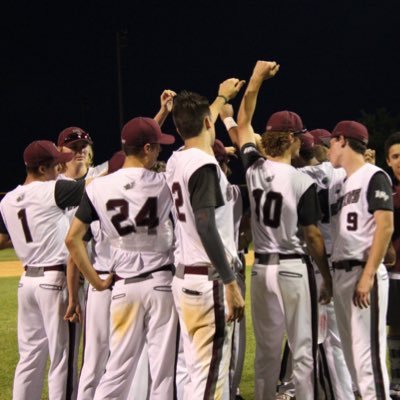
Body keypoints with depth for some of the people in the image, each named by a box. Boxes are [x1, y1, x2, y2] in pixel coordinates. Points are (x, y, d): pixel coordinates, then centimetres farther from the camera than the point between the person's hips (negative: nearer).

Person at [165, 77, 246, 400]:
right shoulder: (204, 164, -14)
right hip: (207, 281, -9)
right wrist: (231, 284, -19)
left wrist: (222, 97, 51)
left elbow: (198, 126, 36)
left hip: (184, 278, 9)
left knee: (200, 373, 13)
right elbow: (206, 229, -21)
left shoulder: (176, 161, 12)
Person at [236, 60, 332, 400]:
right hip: (294, 269, -5)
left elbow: (243, 125, 16)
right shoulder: (302, 182, -13)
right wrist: (327, 276, 2)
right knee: (304, 350, -1)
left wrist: (256, 79, 16)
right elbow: (313, 235, -8)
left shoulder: (254, 169, 1)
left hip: (262, 268, 5)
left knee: (266, 350, 11)